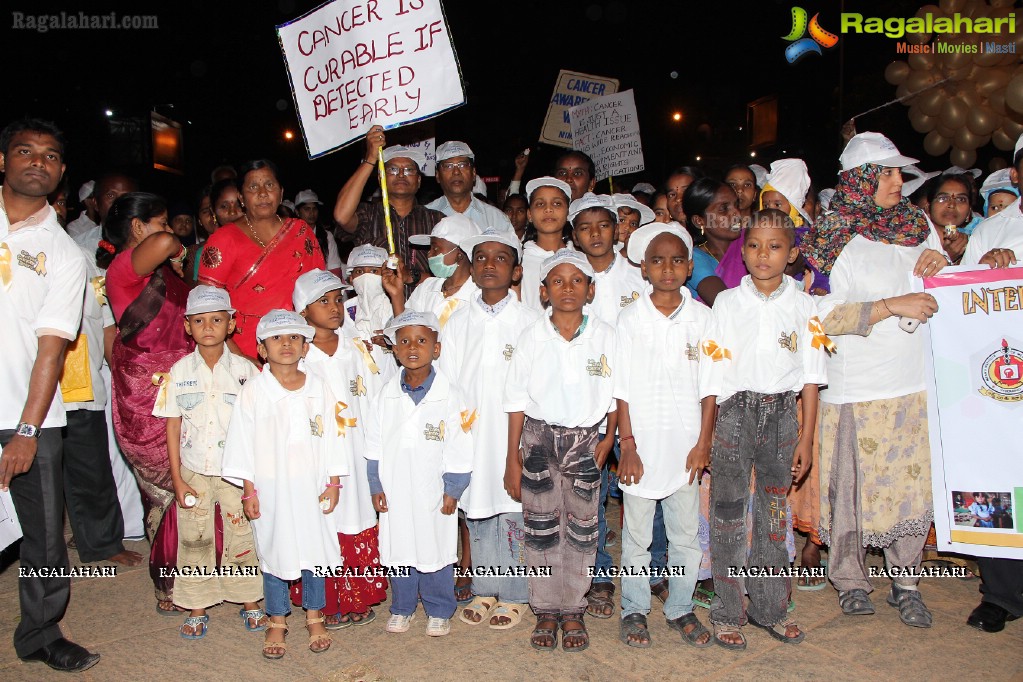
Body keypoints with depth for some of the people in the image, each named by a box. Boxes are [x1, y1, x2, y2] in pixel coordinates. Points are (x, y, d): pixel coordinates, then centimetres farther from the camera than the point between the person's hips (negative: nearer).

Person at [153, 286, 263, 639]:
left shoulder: (244, 369, -3)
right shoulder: (180, 371, 0)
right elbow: (173, 427, 2)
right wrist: (177, 479, -1)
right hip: (194, 472, 1)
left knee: (242, 537, 6)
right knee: (194, 541, 8)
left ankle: (250, 603, 22)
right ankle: (197, 609, 23)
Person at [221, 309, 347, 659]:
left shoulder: (318, 389, 0)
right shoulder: (253, 391, -5)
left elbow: (332, 438, 3)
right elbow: (242, 443, -3)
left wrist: (333, 483, 1)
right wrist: (248, 490, -5)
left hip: (312, 487, 2)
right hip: (270, 488, -1)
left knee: (315, 547, 11)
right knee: (274, 551, 10)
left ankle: (314, 616, 29)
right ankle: (277, 621, 27)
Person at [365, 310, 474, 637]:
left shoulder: (449, 394, -10)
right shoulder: (388, 393, -2)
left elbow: (459, 451, -7)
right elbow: (375, 444, 4)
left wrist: (452, 490, -7)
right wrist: (376, 486, 2)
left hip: (433, 493, -3)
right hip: (395, 491, 3)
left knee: (435, 551, 10)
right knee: (398, 549, 14)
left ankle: (439, 611, 29)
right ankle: (402, 608, 34)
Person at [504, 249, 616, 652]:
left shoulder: (605, 336, -4)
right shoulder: (532, 337, -3)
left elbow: (615, 397, 2)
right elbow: (517, 401, -1)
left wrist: (607, 444, -4)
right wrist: (512, 459, -2)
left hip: (586, 441, 0)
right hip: (539, 440, 0)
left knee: (581, 529, 8)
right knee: (540, 529, 7)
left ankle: (572, 610, 24)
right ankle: (546, 612, 22)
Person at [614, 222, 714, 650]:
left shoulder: (702, 317, 1)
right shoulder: (630, 320, -2)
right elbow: (622, 389, -2)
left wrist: (703, 443, -2)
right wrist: (627, 445, -7)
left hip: (686, 445, 2)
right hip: (642, 443, -1)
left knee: (687, 534, 12)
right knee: (637, 536, 10)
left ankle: (680, 609, 30)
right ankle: (634, 611, 26)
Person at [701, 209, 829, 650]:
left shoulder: (803, 305, 4)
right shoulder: (727, 302, -1)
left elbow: (810, 375, 5)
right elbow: (713, 370, -2)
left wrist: (807, 436, 1)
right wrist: (706, 435, -4)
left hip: (782, 414, 2)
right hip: (735, 414, -2)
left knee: (775, 510, 10)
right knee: (729, 509, 2)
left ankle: (769, 608, 25)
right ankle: (727, 613, 15)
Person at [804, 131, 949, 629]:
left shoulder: (918, 225, 13)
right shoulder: (833, 237, -4)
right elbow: (825, 315, -11)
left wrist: (940, 268, 0)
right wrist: (893, 306, -17)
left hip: (916, 380, 5)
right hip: (856, 386, -4)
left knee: (914, 480, 5)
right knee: (855, 482, 3)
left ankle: (905, 582, 21)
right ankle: (850, 580, 20)